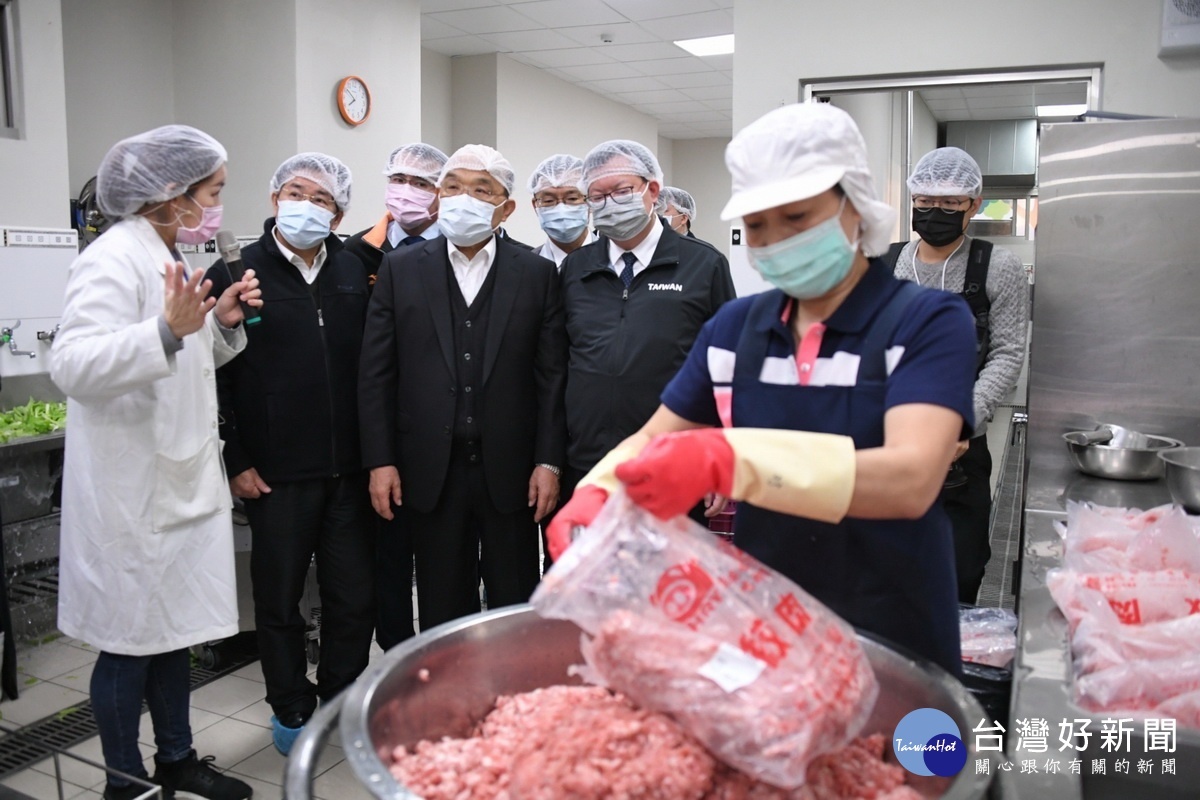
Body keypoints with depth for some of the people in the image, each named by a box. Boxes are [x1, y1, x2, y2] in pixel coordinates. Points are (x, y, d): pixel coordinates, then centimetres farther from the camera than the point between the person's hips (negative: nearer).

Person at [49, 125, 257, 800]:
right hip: (132, 487, -9)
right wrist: (167, 331, -39)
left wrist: (221, 323, 4)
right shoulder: (115, 258, -16)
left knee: (176, 629, 18)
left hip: (180, 480, 9)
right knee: (131, 640, 6)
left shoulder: (170, 257, 12)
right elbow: (74, 366, -27)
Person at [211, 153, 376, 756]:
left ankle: (340, 698, 33)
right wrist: (236, 462, -6)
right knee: (278, 599, 12)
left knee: (356, 595, 11)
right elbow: (214, 375, -4)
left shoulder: (355, 272, 6)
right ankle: (291, 711, 31)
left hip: (349, 470, 3)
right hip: (274, 474, -3)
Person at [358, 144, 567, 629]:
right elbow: (375, 374, 3)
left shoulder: (537, 274, 3)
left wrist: (548, 462, -4)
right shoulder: (400, 269, 5)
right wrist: (380, 462, -1)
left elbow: (552, 375, 1)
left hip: (510, 471, 0)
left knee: (517, 609, 9)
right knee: (442, 611, 12)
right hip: (431, 471, 1)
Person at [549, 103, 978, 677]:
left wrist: (728, 460, -41)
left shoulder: (929, 321, -14)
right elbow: (655, 438, 6)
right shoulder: (734, 326, 0)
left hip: (892, 642, -3)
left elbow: (911, 479, -28)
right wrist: (596, 494, -16)